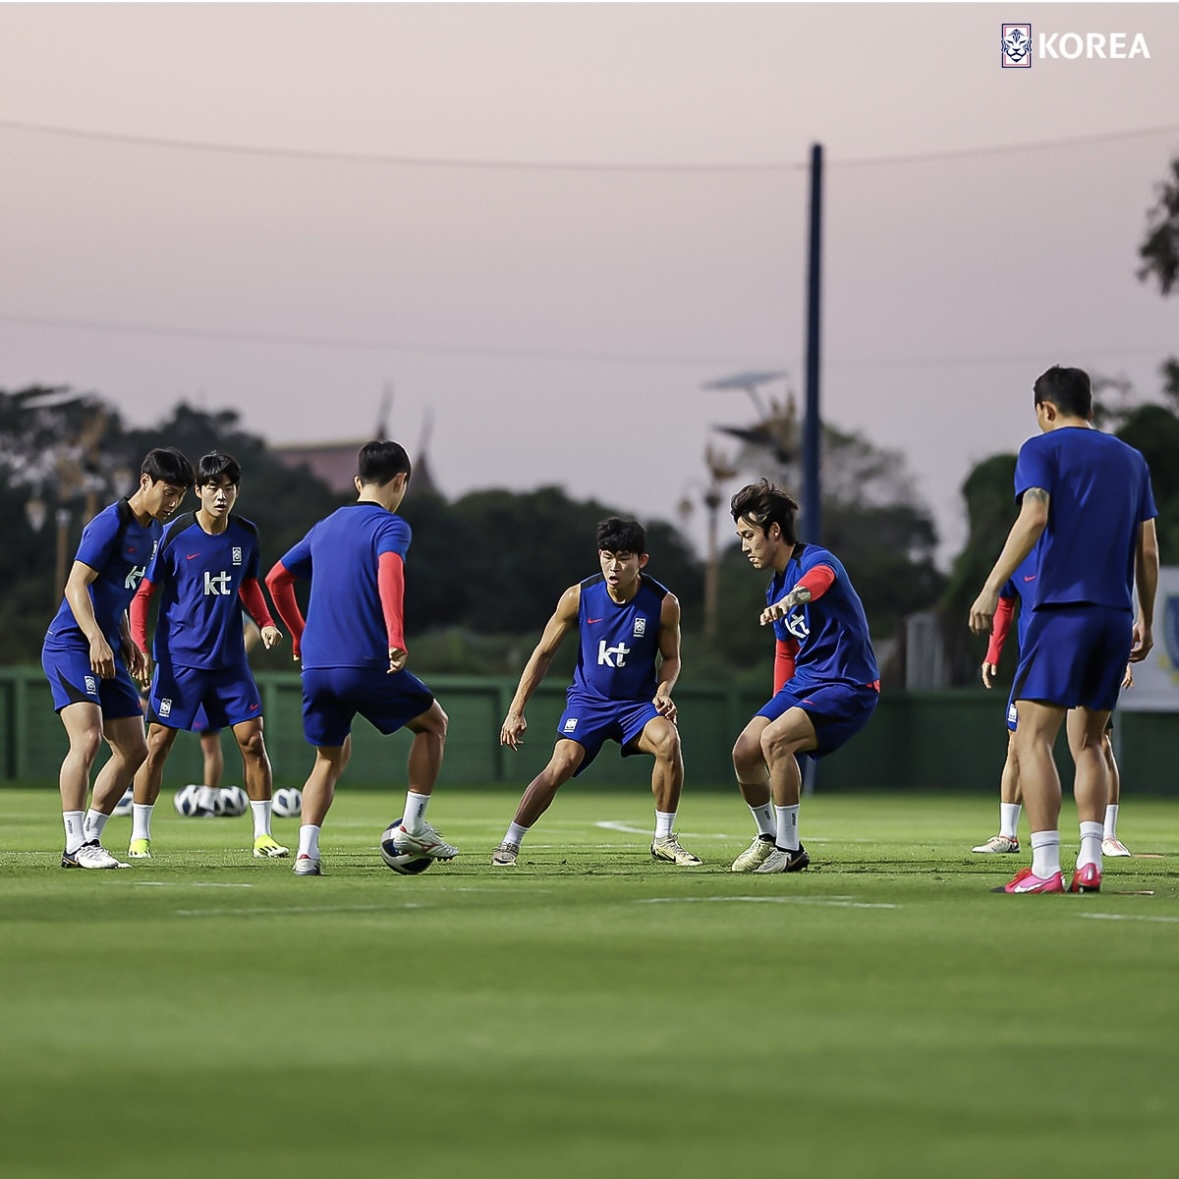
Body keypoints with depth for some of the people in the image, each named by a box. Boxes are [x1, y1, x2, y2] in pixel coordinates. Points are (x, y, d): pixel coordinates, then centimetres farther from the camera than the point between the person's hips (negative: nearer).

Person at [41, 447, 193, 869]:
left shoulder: (155, 529, 13)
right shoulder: (112, 523, -14)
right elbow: (76, 584, -19)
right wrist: (96, 639, -29)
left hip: (108, 650, 9)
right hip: (71, 644, -9)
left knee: (134, 750, 7)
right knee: (88, 739, -22)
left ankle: (90, 838, 15)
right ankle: (76, 846, -20)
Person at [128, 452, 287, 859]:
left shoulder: (246, 535, 3)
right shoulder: (175, 535, -10)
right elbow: (143, 593, -4)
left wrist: (265, 623, 3)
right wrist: (139, 649, -14)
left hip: (230, 659, 3)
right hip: (179, 658, -3)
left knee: (252, 739, -3)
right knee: (157, 742, -4)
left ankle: (263, 835, 6)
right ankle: (139, 837, 7)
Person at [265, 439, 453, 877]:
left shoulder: (325, 527, 19)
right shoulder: (390, 526, -3)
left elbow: (276, 579, 26)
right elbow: (389, 570, -24)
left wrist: (301, 636, 36)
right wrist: (396, 638, -33)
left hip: (316, 666, 6)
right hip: (367, 662, -6)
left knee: (330, 758, 18)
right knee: (433, 722, 16)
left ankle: (306, 851, -3)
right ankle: (412, 827, 10)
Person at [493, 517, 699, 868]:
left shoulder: (663, 604, -12)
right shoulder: (578, 597, -11)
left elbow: (671, 657, 6)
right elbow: (544, 653, -1)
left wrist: (663, 691, -16)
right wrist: (516, 711, -3)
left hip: (638, 703, 0)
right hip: (588, 699, 0)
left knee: (668, 740, -30)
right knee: (562, 765, -23)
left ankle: (664, 839, -13)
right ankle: (509, 843, -6)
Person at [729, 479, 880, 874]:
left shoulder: (816, 560, -15)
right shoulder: (776, 588, 13)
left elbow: (818, 579, -43)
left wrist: (791, 598, -65)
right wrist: (779, 706, 23)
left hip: (848, 686, -9)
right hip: (802, 683, 9)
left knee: (774, 739, -28)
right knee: (745, 751, -5)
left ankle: (789, 848, -18)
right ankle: (768, 838, 18)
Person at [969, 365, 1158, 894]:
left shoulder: (1042, 449, 2)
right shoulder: (1131, 460, 18)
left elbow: (1034, 517, -14)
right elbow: (1148, 549, 14)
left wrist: (991, 588, -17)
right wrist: (1145, 622, 20)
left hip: (1061, 606, -6)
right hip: (1116, 612, 6)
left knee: (1032, 737, -5)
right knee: (1088, 742, 13)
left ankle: (1045, 869, -16)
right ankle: (1089, 863, 1)